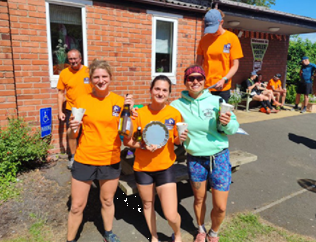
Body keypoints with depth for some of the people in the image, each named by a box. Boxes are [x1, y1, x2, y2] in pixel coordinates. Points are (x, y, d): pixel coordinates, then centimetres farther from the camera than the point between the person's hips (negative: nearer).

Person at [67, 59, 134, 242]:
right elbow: (73, 136, 3)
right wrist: (73, 129, -19)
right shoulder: (82, 100, -5)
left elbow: (127, 135, -7)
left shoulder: (120, 101, -5)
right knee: (77, 206, 11)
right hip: (84, 160, 0)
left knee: (107, 201, 20)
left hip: (111, 161, 1)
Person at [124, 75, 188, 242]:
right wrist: (143, 145, -23)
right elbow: (127, 140, -5)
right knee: (147, 205, 21)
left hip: (165, 167, -1)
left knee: (171, 215, -3)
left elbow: (176, 140, 4)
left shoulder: (174, 113, -9)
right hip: (142, 167, 1)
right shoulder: (140, 113, -11)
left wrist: (180, 138, -18)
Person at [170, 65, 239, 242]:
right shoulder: (177, 105, -4)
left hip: (219, 157, -1)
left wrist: (227, 123, -24)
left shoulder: (217, 101, -9)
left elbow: (234, 127, -1)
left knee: (220, 207, 4)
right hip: (195, 159, 1)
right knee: (199, 199, 19)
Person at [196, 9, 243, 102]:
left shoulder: (232, 38, -1)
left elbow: (235, 65, -1)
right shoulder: (204, 39, 7)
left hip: (222, 88, -2)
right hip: (204, 87, 2)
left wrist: (224, 80, -16)